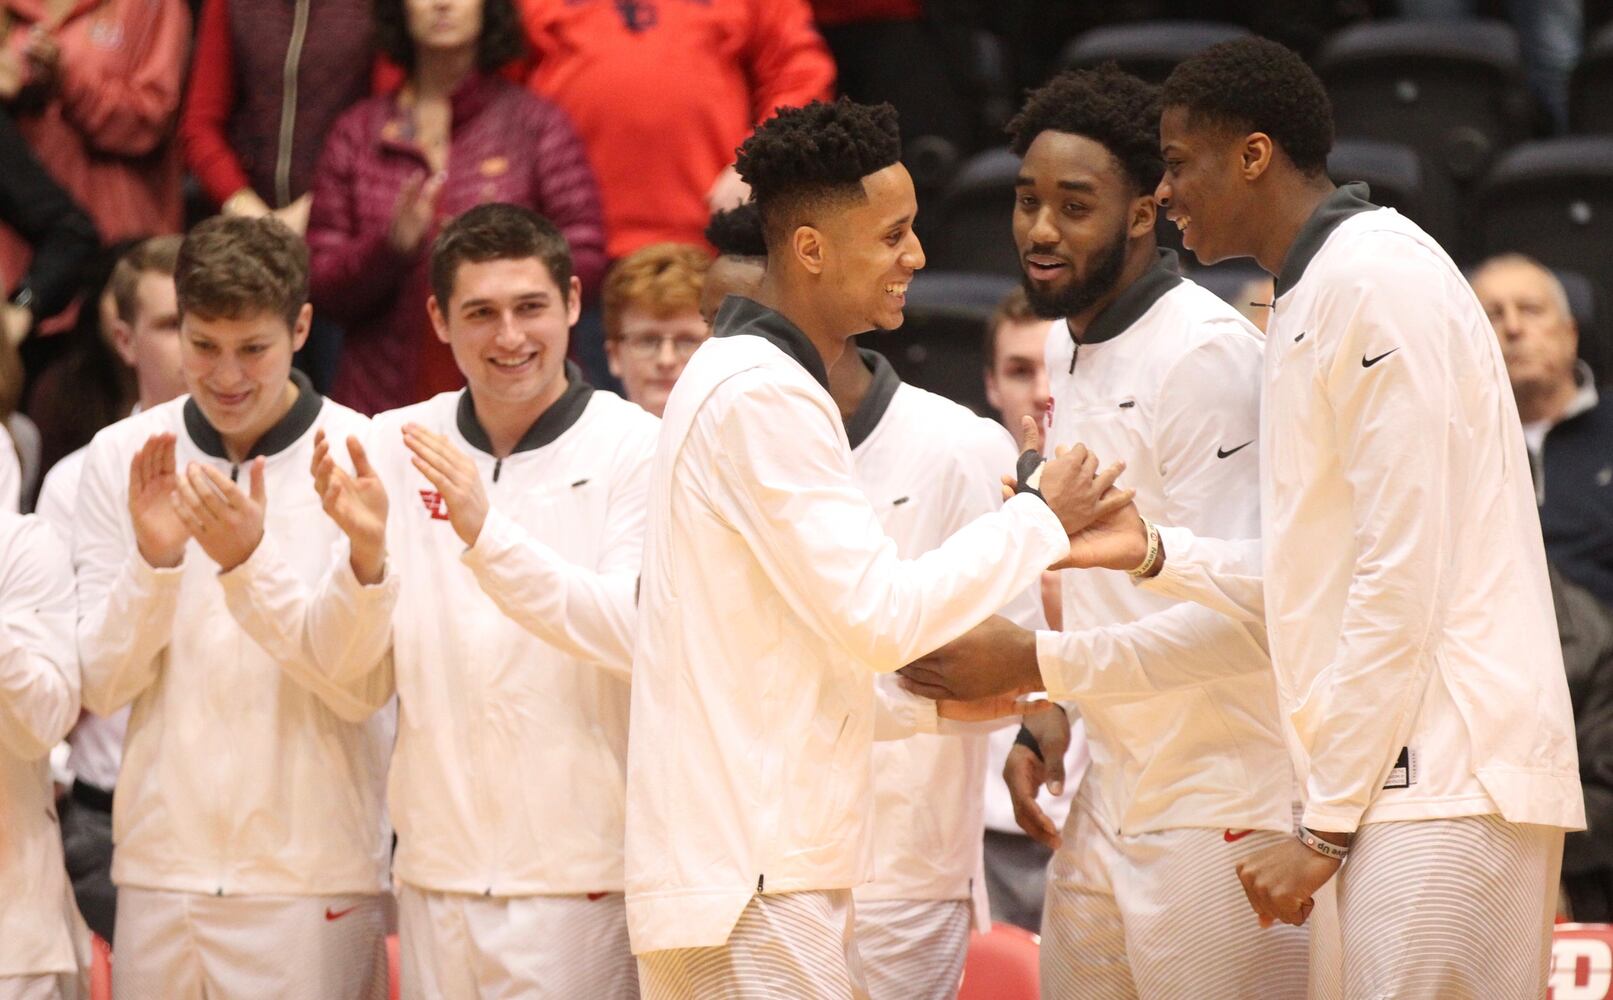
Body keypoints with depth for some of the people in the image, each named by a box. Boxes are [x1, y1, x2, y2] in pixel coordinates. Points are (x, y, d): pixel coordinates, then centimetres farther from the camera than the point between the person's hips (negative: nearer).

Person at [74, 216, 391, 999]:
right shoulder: (120, 457, 3)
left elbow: (364, 688, -10)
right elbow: (102, 687, 1)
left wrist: (250, 561, -21)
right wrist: (152, 560, -15)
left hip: (309, 876, -3)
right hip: (159, 870, 3)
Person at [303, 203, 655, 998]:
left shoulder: (636, 449, -3)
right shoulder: (395, 447, 7)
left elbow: (640, 636, -17)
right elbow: (347, 677, 4)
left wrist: (485, 531, -26)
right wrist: (365, 555, -16)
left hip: (580, 881, -3)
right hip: (437, 874, 4)